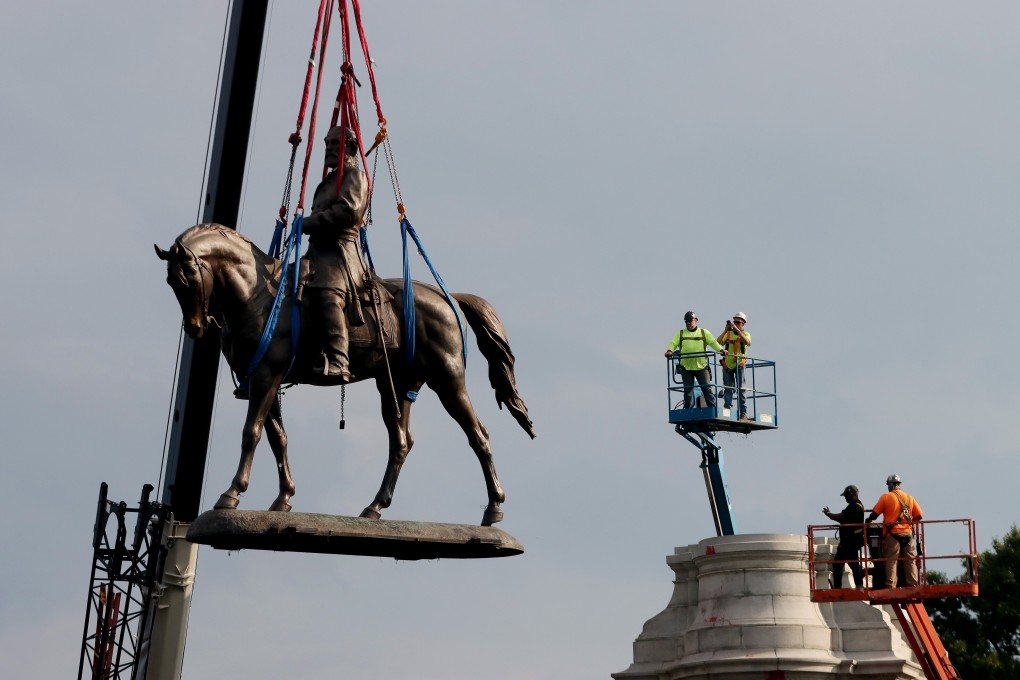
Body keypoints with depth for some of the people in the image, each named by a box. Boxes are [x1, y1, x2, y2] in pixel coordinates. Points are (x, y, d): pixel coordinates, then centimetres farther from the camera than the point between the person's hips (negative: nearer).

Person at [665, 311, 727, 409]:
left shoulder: (704, 333, 11)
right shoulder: (680, 334, 14)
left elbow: (713, 342, 2)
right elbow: (673, 343, 3)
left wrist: (721, 349, -15)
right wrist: (670, 350, -18)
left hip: (701, 366, -1)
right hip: (686, 367, 1)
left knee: (706, 387, -4)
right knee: (688, 389, 6)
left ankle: (712, 407, -1)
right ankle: (688, 409, 12)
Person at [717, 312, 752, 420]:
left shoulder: (745, 334, 6)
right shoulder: (728, 334, 11)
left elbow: (747, 342, -18)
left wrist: (737, 330, -22)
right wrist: (725, 330, -11)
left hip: (739, 364, -2)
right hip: (727, 365, 2)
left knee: (740, 389, -5)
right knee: (728, 389, 2)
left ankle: (743, 413, -5)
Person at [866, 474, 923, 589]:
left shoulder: (886, 497, 0)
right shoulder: (910, 498, 11)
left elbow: (874, 514, -2)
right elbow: (919, 516, 9)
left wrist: (868, 520, 17)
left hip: (892, 533, -3)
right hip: (908, 533, 3)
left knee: (891, 561, -3)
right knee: (910, 561, 7)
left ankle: (891, 586, -9)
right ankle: (913, 586, 5)